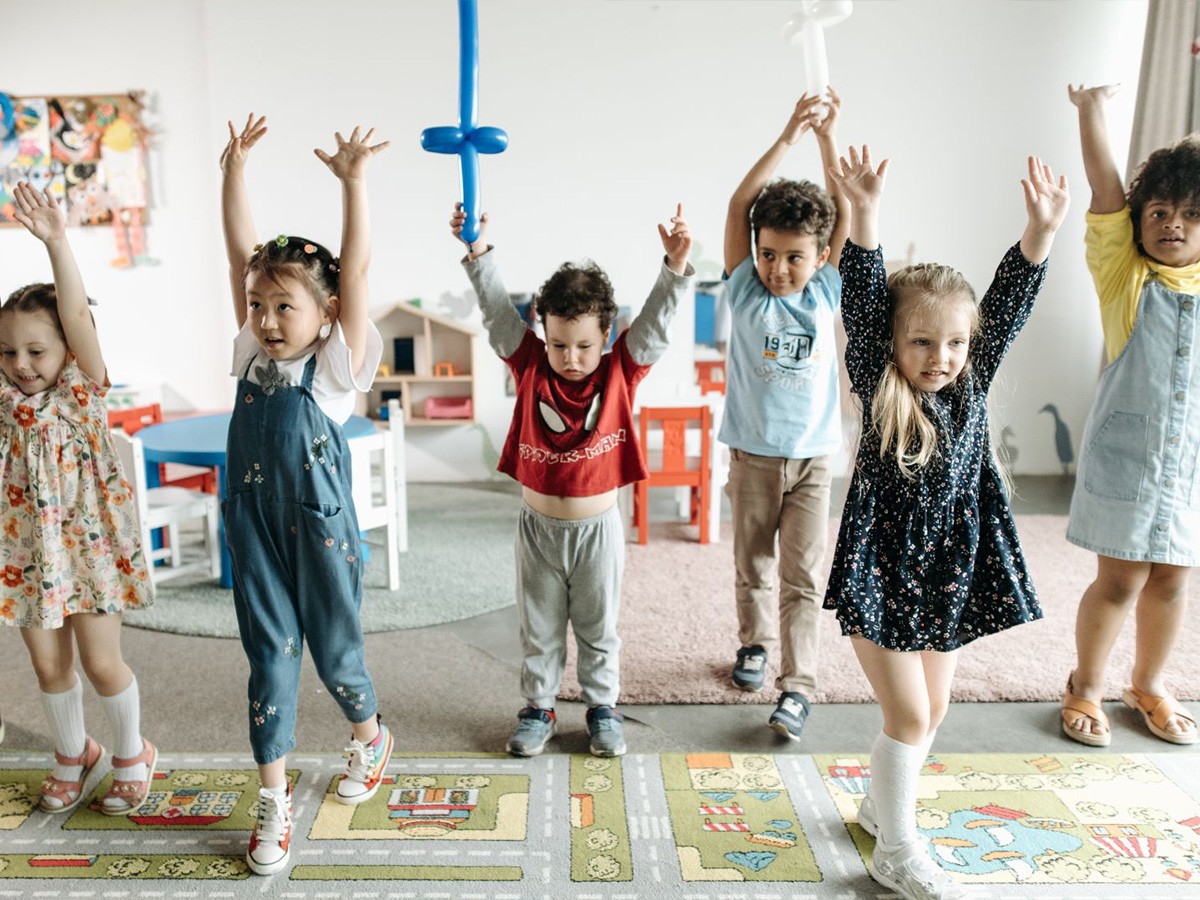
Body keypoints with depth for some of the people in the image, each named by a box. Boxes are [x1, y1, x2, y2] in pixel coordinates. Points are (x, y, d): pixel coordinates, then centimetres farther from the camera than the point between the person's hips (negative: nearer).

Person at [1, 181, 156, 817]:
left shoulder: (81, 387, -9)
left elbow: (77, 316, -23)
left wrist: (56, 243, -34)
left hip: (90, 543, -4)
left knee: (101, 662, 3)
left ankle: (131, 754, 26)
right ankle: (72, 754, 36)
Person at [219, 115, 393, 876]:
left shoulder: (337, 364, -10)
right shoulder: (254, 353, 2)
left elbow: (356, 267, -20)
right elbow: (241, 245, 2)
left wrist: (353, 182, -26)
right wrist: (235, 166, 1)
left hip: (320, 529, -4)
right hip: (254, 527, 4)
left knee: (334, 650, 13)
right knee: (270, 655, 9)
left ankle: (370, 736, 43)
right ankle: (275, 801, 20)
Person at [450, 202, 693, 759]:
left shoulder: (621, 371, -8)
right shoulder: (530, 367, -6)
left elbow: (655, 320, -16)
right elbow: (497, 311, -12)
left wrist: (676, 266, -29)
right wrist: (477, 251, -22)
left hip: (597, 528, -1)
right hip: (539, 526, 1)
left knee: (598, 627, 16)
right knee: (539, 628, 16)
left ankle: (602, 706, 34)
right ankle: (538, 707, 33)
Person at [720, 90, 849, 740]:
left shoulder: (825, 293, -2)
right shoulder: (746, 292, -6)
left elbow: (844, 215, -6)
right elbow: (738, 206, -14)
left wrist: (828, 139, -11)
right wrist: (788, 137, -19)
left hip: (812, 455, 0)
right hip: (753, 453, 0)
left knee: (803, 577, 0)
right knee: (752, 565, 15)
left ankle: (797, 686, 6)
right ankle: (755, 643, 37)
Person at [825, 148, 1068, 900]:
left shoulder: (971, 386, -1)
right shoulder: (879, 389, -11)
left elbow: (1009, 307, -8)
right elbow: (862, 303, -22)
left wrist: (1042, 230, -19)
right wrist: (865, 215, -31)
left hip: (952, 575, 5)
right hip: (883, 574, -5)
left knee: (932, 708, 17)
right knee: (909, 713, -1)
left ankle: (884, 804, 41)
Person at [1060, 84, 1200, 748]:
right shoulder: (1124, 272, -3)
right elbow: (1103, 179, -9)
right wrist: (1091, 105, -4)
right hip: (1125, 453, -3)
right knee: (1119, 581, 4)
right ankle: (1085, 688, 25)